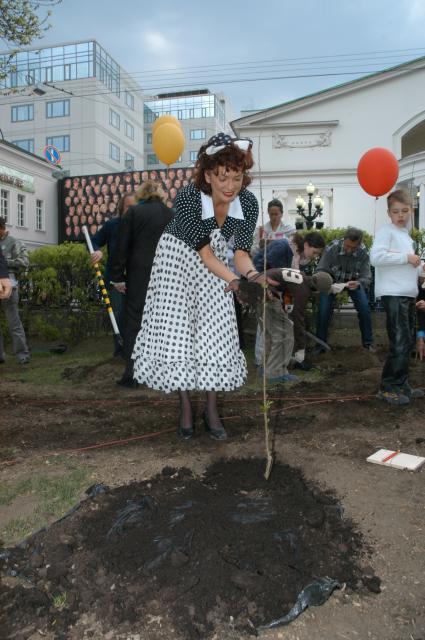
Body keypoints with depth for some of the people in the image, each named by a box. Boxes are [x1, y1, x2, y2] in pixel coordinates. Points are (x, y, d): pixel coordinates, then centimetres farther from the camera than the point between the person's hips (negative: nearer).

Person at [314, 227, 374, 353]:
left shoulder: (363, 252, -24)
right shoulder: (331, 248, -28)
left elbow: (366, 276, -22)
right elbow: (321, 271, -25)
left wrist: (358, 283, -46)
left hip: (353, 282, 1)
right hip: (332, 281, -1)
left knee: (364, 307, -12)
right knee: (324, 309, -14)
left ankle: (368, 342, 8)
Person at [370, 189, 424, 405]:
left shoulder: (405, 235, 23)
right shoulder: (386, 231, -5)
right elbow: (376, 257, -22)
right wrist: (406, 257, -17)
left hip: (408, 295, 9)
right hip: (393, 294, -9)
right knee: (400, 343, -11)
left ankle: (402, 385, 21)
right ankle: (388, 388, -2)